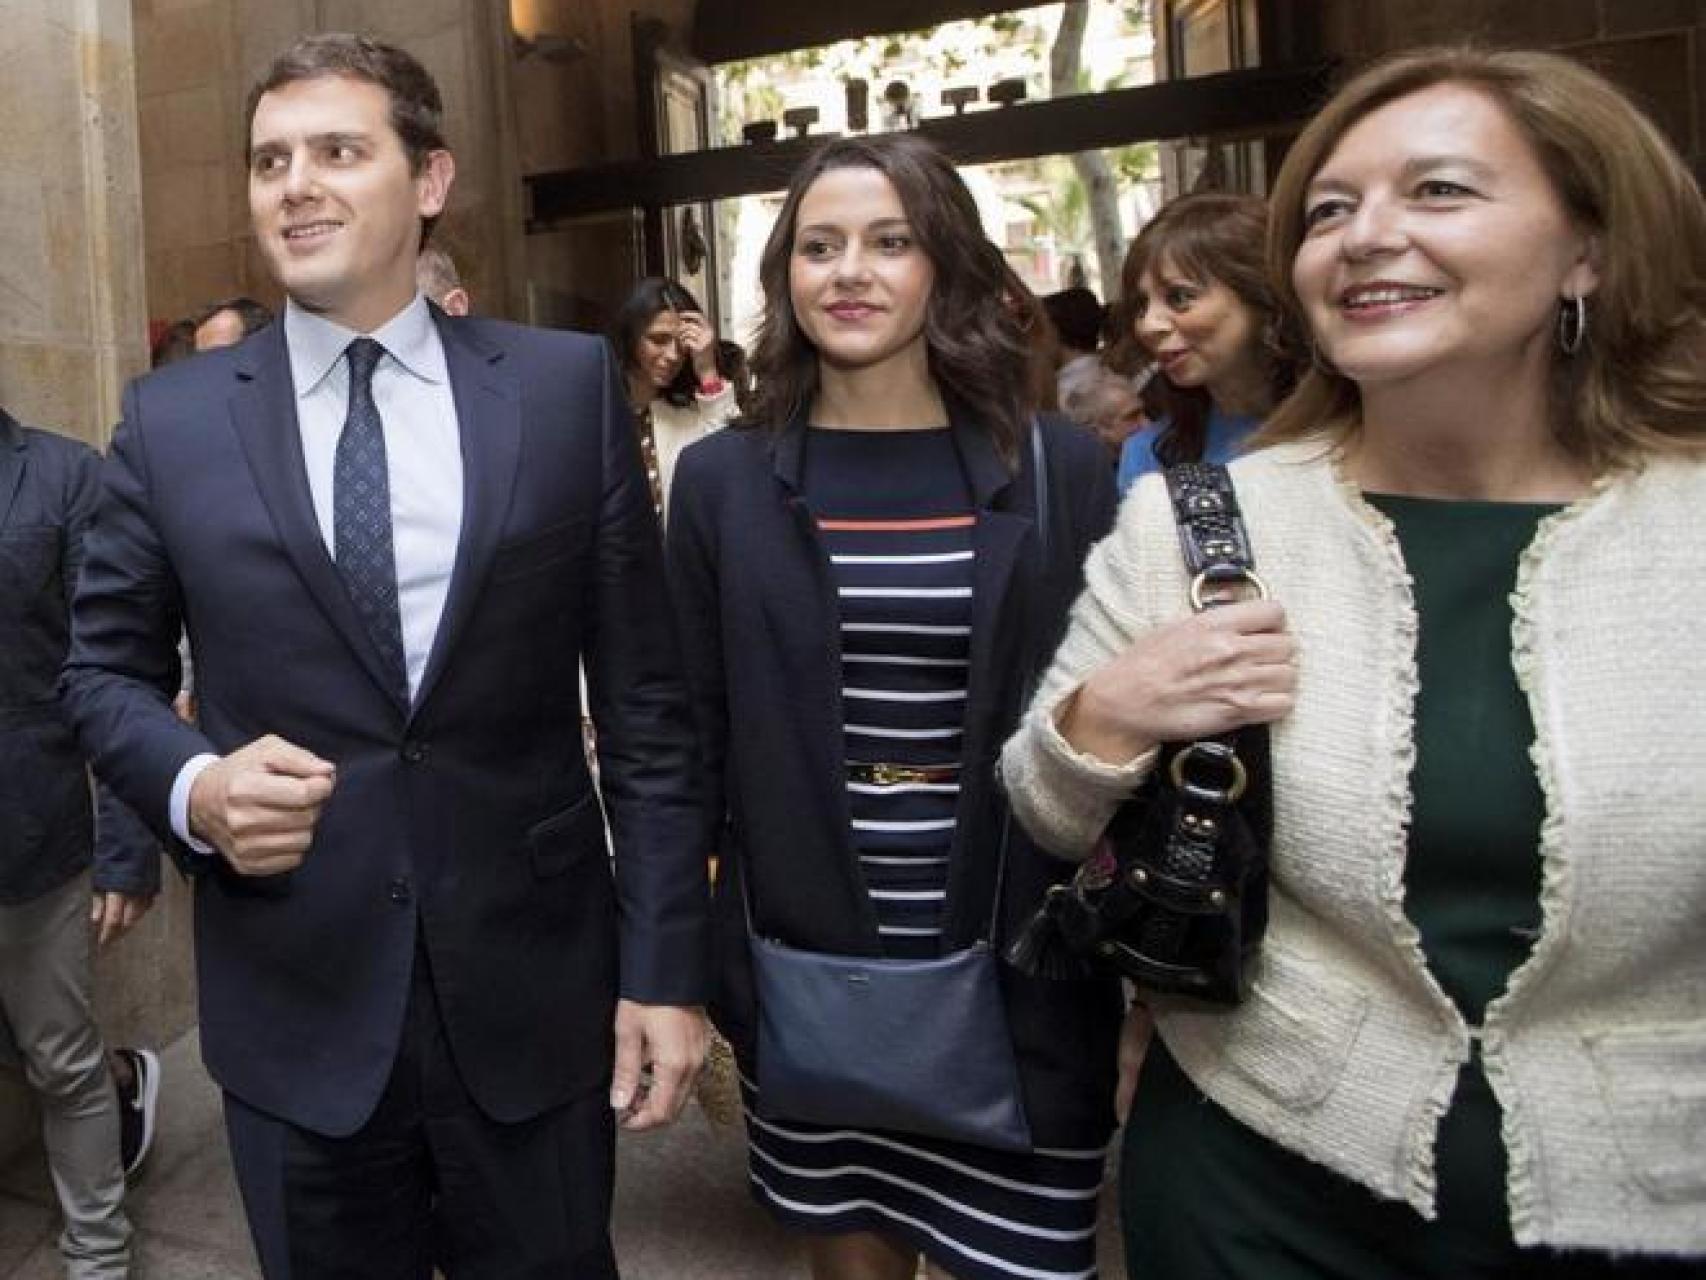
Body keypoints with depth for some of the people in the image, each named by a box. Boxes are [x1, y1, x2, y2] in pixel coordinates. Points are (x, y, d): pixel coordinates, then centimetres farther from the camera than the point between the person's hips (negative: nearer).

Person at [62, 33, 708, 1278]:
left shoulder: (569, 386, -2)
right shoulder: (173, 418, 1)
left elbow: (644, 698, -3)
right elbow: (103, 670, 10)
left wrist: (666, 963, -5)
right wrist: (193, 787, -13)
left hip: (536, 993, 0)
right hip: (295, 1008, 1)